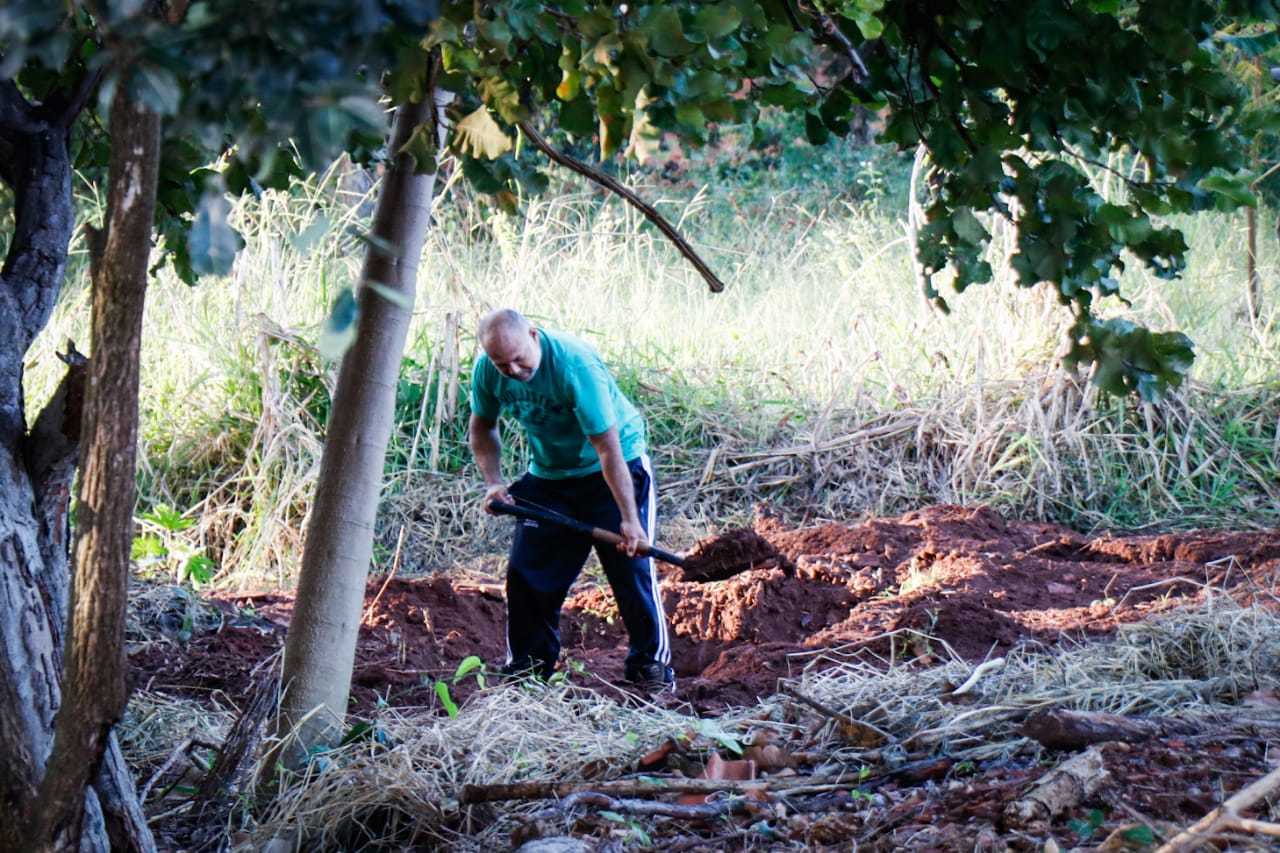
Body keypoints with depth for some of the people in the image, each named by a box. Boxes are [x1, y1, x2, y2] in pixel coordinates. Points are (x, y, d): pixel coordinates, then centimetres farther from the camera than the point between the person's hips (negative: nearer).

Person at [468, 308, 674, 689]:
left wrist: (629, 519, -34)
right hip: (548, 474, 5)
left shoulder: (575, 365, -33)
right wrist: (493, 482, -11)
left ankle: (652, 665, 0)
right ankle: (526, 667, 14)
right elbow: (483, 428, 5)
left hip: (613, 469, -5)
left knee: (631, 565, -10)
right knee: (528, 571, 1)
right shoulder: (486, 370, -16)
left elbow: (608, 448, -32)